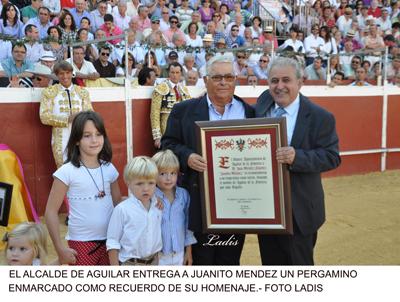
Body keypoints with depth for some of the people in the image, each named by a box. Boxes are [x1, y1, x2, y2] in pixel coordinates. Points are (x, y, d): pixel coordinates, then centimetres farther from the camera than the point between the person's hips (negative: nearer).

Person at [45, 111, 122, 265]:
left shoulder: (109, 169, 1)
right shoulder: (67, 171, -12)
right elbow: (51, 212, -9)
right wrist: (60, 248, -11)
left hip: (110, 241, 4)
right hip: (81, 243, -4)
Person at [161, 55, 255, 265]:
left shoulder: (250, 113, 7)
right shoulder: (184, 110, 2)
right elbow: (169, 144, 2)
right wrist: (187, 157, -17)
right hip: (200, 201, -2)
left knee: (230, 261, 14)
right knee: (202, 260, 10)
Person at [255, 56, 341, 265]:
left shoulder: (320, 117, -12)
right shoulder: (263, 102, 1)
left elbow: (332, 157, -15)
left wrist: (297, 157, -30)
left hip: (299, 209, -4)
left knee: (299, 263, 9)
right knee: (270, 263, 18)